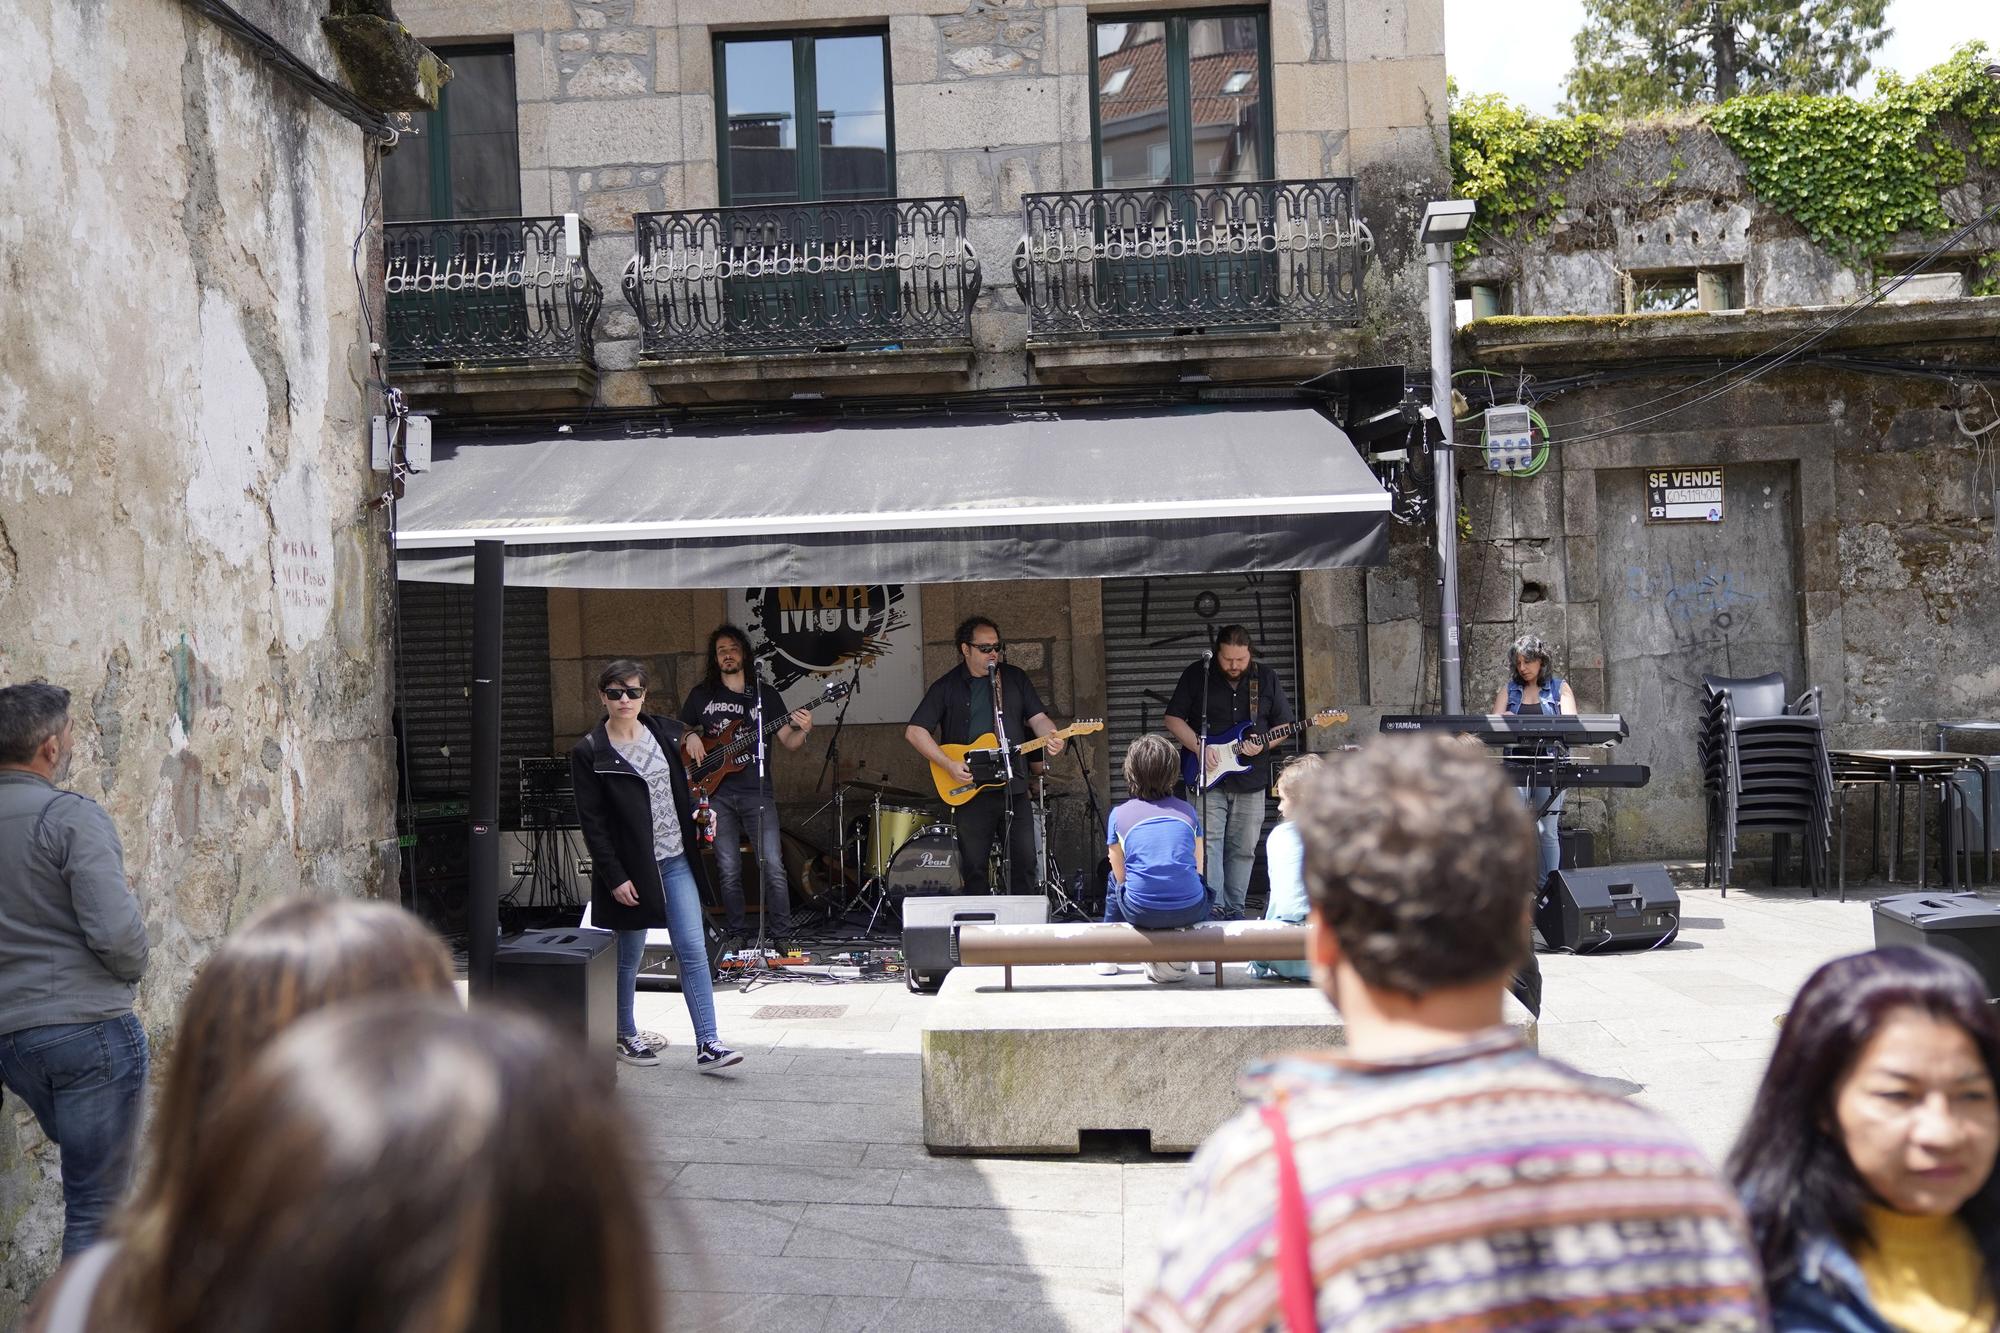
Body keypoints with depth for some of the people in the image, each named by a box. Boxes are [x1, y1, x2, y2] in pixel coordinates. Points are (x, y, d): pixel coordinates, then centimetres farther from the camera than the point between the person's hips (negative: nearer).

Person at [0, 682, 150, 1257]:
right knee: (96, 1204, 1)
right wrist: (132, 971, -1)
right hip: (89, 1028, -7)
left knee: (87, 1172, 25)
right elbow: (115, 930, -20)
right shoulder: (73, 817, -14)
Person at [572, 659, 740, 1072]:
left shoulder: (663, 729, 6)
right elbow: (592, 824, -10)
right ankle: (625, 1036, 29)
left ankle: (707, 1045, -2)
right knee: (628, 958, 9)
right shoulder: (589, 753, -8)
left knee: (693, 950, -3)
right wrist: (615, 878, -14)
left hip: (676, 860, 4)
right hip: (630, 867, -4)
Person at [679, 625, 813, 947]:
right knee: (728, 870, 3)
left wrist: (802, 730, -17)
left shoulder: (765, 693, 6)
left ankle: (781, 934, -1)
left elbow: (788, 742, 5)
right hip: (717, 793, 1)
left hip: (756, 791, -1)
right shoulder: (701, 694, 9)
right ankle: (735, 935, 16)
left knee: (772, 865, -9)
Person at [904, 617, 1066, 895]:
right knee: (974, 867, 3)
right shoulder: (947, 687, 1)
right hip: (971, 791, -2)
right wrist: (949, 765, -13)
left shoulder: (1015, 678, 11)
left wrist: (1050, 737, -15)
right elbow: (914, 731, -3)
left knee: (1024, 863, 4)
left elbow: (1037, 717, 9)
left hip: (1015, 788, 3)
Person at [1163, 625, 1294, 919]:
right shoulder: (1196, 674, -1)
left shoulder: (1267, 679, 4)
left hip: (1250, 781, 2)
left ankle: (1234, 910, 14)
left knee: (1243, 850, 6)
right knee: (1207, 842, -12)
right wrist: (1199, 748, -13)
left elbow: (1284, 725, 8)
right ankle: (1214, 907, -12)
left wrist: (1263, 745, -12)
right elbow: (1173, 718, 0)